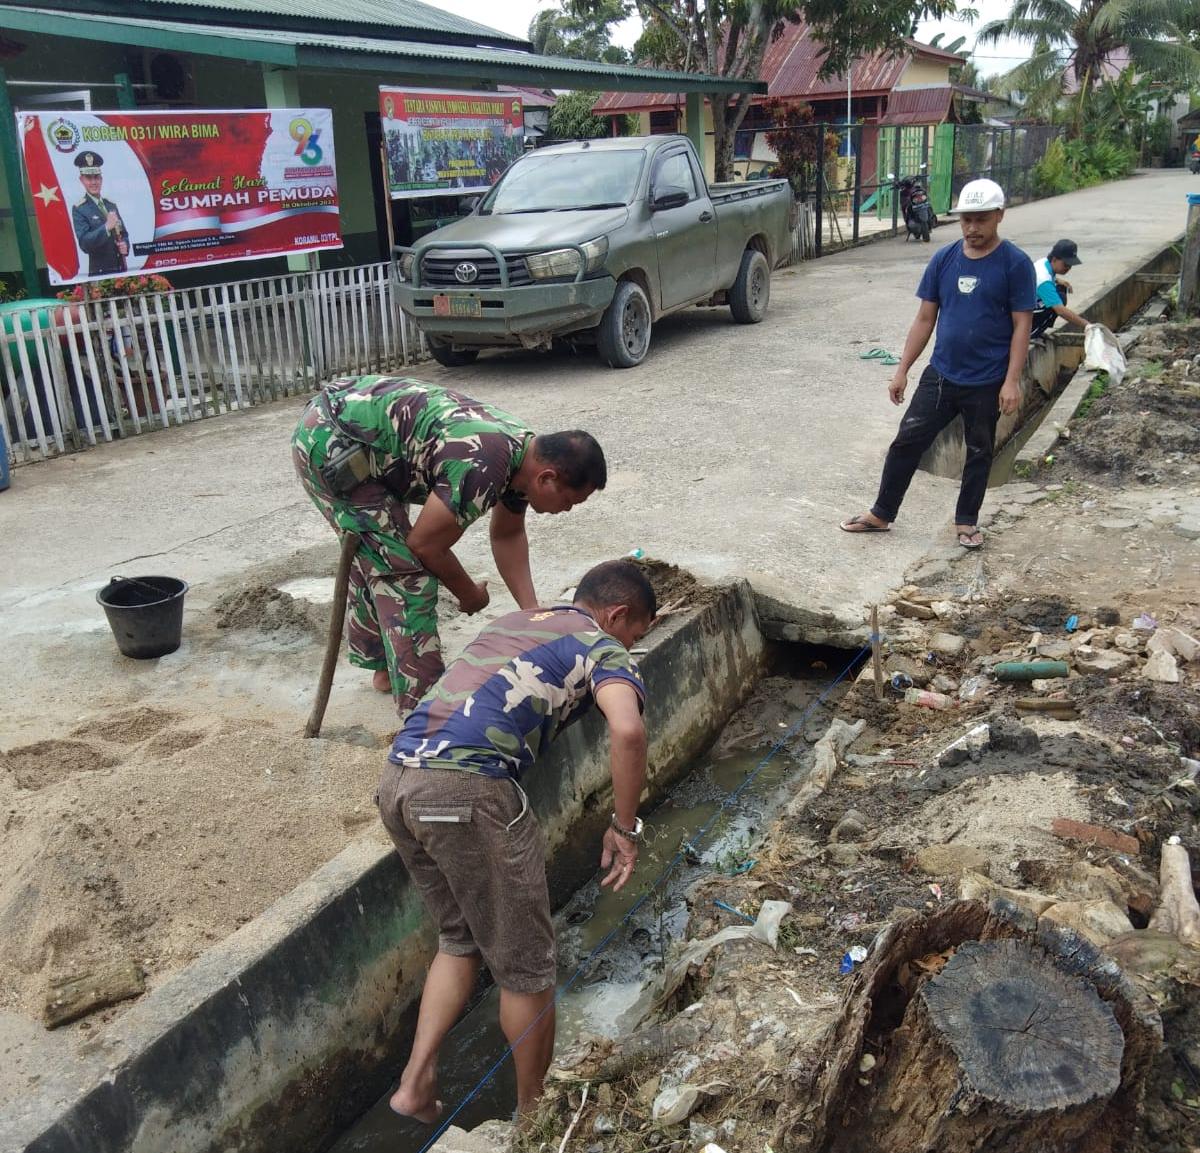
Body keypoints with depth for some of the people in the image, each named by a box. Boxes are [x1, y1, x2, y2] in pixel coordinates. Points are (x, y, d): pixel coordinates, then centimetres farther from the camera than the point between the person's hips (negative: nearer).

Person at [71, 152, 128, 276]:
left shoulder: (111, 205, 12)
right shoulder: (79, 209, -4)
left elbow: (124, 234, 20)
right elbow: (84, 244, -15)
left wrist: (125, 246, -2)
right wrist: (106, 227, -26)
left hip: (121, 270, 5)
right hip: (100, 273, -5)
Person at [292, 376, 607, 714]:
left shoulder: (523, 450, 0)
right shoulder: (481, 468, -29)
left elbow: (508, 535, 13)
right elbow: (424, 544, -17)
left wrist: (532, 613, 7)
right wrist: (470, 594, 0)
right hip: (329, 440, -10)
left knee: (373, 554, 23)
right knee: (405, 571, -9)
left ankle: (384, 666, 40)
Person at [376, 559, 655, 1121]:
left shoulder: (511, 622, 27)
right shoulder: (602, 648, 5)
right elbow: (627, 731, -15)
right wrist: (625, 827, -6)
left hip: (398, 781, 8)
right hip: (469, 788, -7)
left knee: (460, 939, 27)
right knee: (524, 963, 12)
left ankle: (416, 1081, 23)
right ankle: (533, 1111, 29)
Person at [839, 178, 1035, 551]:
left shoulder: (1016, 264, -9)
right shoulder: (944, 259, 2)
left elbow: (1021, 326, -9)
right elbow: (925, 318, 6)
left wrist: (1012, 381, -16)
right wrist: (902, 370, 3)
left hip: (987, 383, -3)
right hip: (940, 375, 3)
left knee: (979, 452, 11)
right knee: (907, 441, 3)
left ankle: (966, 521, 27)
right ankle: (881, 514, 15)